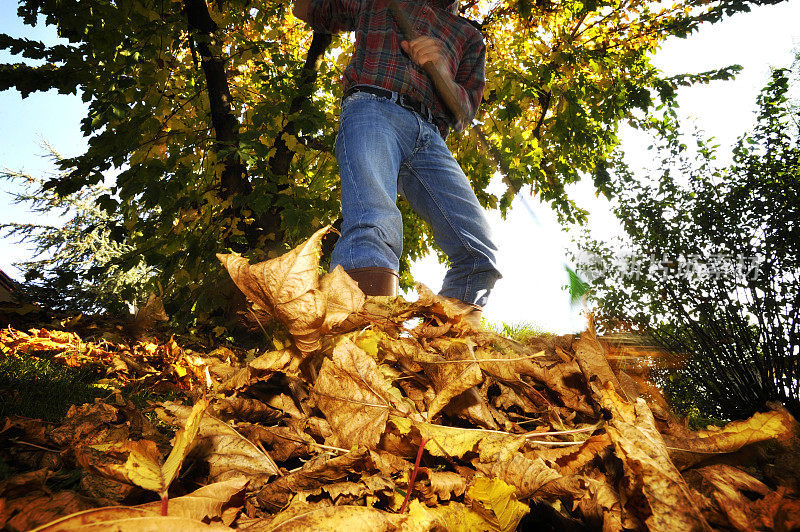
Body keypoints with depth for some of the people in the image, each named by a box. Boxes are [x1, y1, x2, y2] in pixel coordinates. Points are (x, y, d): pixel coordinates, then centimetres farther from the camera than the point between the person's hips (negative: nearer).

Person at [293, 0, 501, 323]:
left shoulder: (469, 38, 32)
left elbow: (463, 114, 20)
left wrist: (440, 69, 0)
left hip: (430, 137, 4)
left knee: (479, 253, -19)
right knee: (375, 226, -34)